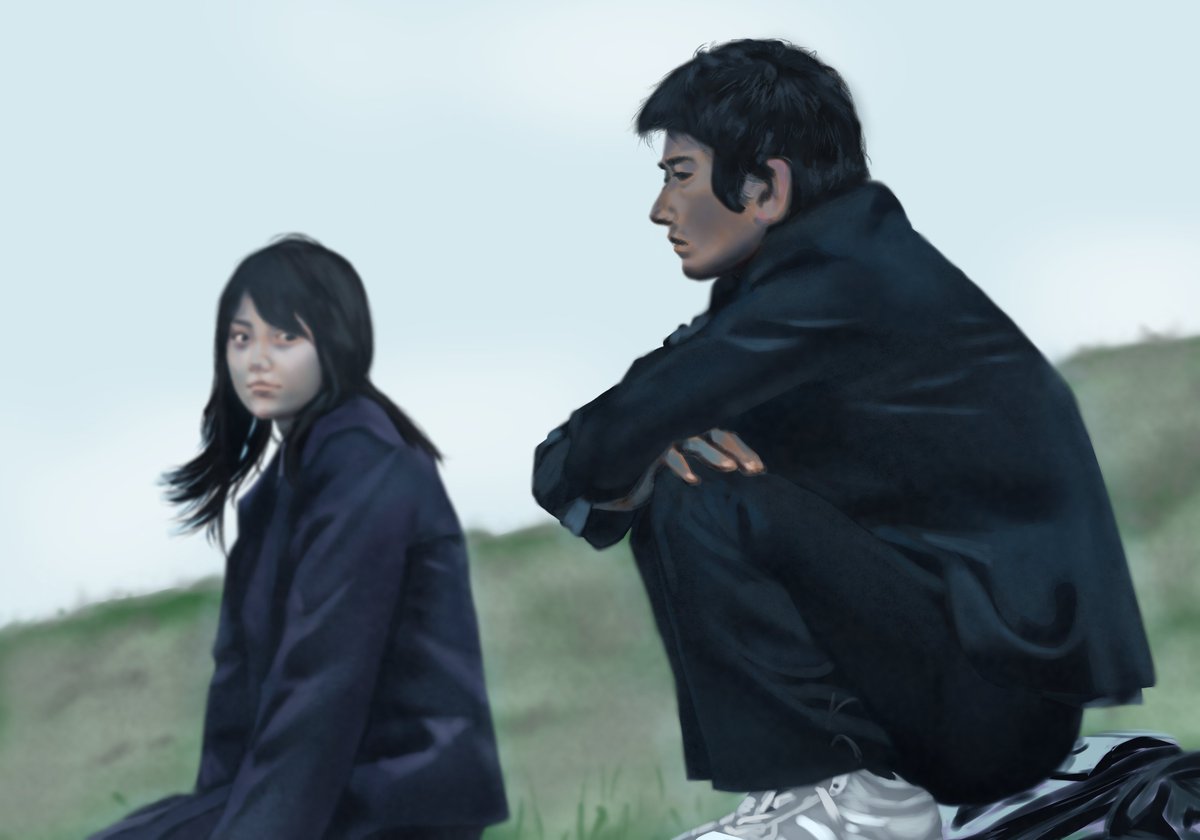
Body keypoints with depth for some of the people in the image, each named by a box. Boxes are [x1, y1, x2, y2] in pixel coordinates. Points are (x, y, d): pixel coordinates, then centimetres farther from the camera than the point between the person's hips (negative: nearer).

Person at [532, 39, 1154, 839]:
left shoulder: (839, 273, -16)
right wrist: (637, 473, -9)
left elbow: (608, 441, -19)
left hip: (998, 696, -10)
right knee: (666, 496, 15)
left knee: (709, 508, -21)